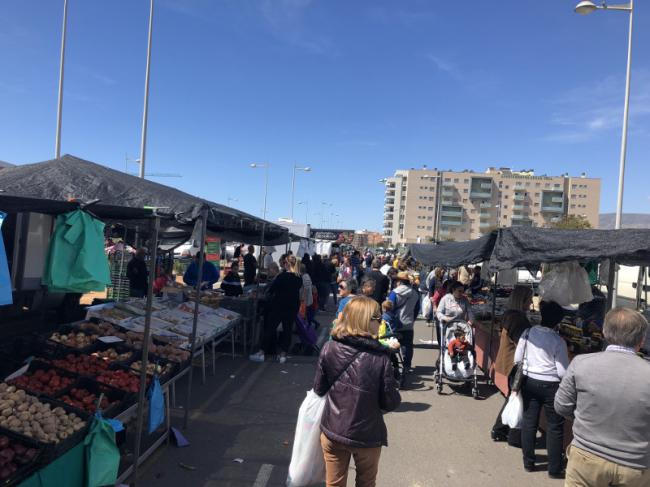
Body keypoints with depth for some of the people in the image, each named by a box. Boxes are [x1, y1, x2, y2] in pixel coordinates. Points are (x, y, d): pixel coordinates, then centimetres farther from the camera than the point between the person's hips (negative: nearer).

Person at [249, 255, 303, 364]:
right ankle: (283, 355, 12)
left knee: (270, 328, 3)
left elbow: (271, 289, -6)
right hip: (293, 307, 4)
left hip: (279, 305, -4)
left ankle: (261, 353, 6)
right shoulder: (299, 278, 0)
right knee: (287, 329, 9)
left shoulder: (282, 276, -14)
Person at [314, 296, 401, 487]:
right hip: (367, 435, -2)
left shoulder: (329, 349, -13)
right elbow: (391, 402, -14)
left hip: (332, 431, 2)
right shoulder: (380, 358, -21)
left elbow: (319, 389, -3)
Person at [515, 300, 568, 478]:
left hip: (529, 382, 4)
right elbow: (563, 372, -16)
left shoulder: (527, 333, -6)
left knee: (529, 422, 15)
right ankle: (555, 469, 22)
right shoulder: (558, 341, -17)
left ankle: (528, 463, 28)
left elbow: (517, 359, 0)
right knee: (555, 427, 12)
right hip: (550, 385, -4)